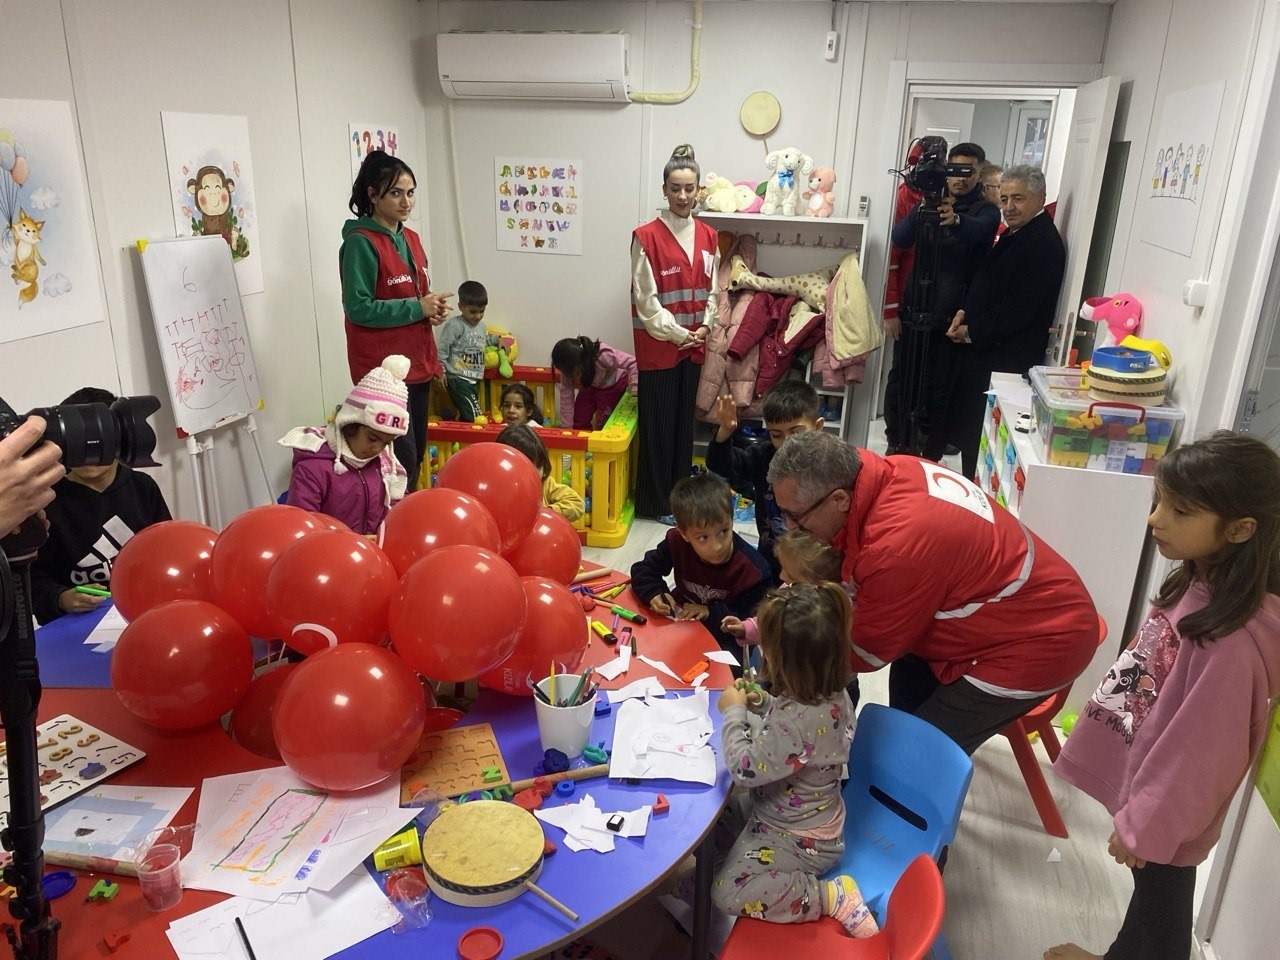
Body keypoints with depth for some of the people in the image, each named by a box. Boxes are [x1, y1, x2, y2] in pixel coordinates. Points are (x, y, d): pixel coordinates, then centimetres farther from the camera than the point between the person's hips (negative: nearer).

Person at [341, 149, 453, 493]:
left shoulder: (411, 239, 12)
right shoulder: (360, 243, -13)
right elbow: (359, 309, -17)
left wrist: (433, 308, 0)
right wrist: (417, 308, -18)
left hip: (417, 364, 8)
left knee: (417, 455, 14)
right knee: (403, 462, -7)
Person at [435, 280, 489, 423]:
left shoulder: (482, 327, 14)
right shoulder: (454, 325, -10)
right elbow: (442, 349, -10)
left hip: (474, 379, 8)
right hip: (458, 379, -8)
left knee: (466, 417, 13)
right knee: (474, 416, -17)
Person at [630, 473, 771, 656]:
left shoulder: (753, 570, -23)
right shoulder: (677, 543, -16)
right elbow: (643, 569, -3)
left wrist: (711, 613, -31)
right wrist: (654, 594, -24)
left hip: (724, 641, -3)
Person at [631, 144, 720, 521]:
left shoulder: (708, 238, 8)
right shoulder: (647, 236, -8)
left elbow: (712, 290, 12)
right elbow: (646, 298, -10)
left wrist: (704, 327, -2)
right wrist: (677, 334, -12)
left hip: (693, 344, 5)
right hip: (658, 344, -5)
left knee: (684, 419, 13)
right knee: (659, 423, 2)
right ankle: (657, 502, 13)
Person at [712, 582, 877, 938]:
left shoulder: (799, 722, -40)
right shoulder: (828, 693, -11)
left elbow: (745, 769, -29)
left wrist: (734, 712, -18)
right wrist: (759, 703, -5)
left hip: (798, 838, -9)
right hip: (779, 807, 10)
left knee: (728, 892, -10)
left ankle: (833, 896, -3)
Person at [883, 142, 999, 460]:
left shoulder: (986, 211, 3)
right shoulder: (929, 201, 12)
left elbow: (978, 230, -22)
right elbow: (900, 238, -4)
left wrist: (956, 220, -44)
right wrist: (922, 211, -24)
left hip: (951, 316, -3)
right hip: (914, 310, 3)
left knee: (938, 389, -4)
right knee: (900, 380, 6)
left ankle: (932, 455, 5)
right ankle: (897, 446, 20)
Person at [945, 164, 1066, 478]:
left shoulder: (1043, 243, -17)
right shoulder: (1015, 232, 14)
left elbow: (1017, 308, -21)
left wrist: (972, 331, -12)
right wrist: (965, 312, 5)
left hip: (1004, 360, -10)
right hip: (984, 350, 10)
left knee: (977, 437, -5)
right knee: (966, 429, 16)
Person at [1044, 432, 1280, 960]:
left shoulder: (1235, 638, -33)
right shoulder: (1196, 585, -7)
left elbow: (1202, 747, -26)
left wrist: (1145, 825, -15)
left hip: (1166, 806, -8)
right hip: (1144, 773, 8)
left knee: (1162, 902, 17)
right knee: (1148, 893, 28)